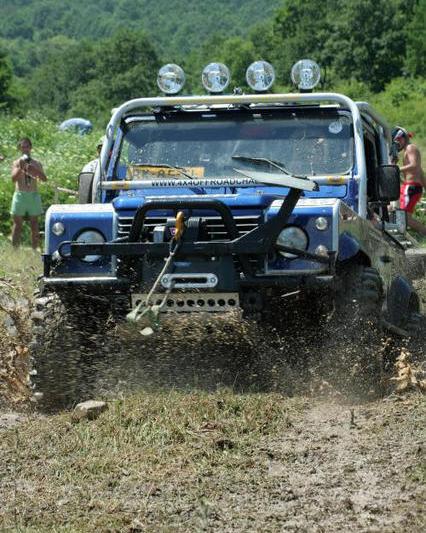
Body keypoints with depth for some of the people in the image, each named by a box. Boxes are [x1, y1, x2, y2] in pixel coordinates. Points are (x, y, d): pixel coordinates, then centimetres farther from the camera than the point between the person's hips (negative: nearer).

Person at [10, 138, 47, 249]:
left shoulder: (36, 164, 8)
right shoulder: (16, 163, 5)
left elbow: (44, 178, -4)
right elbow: (14, 179, -8)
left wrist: (34, 170, -20)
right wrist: (20, 168, -22)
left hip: (33, 196, 1)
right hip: (20, 195, -1)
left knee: (34, 225, 1)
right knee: (17, 224, -2)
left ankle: (35, 249, 3)